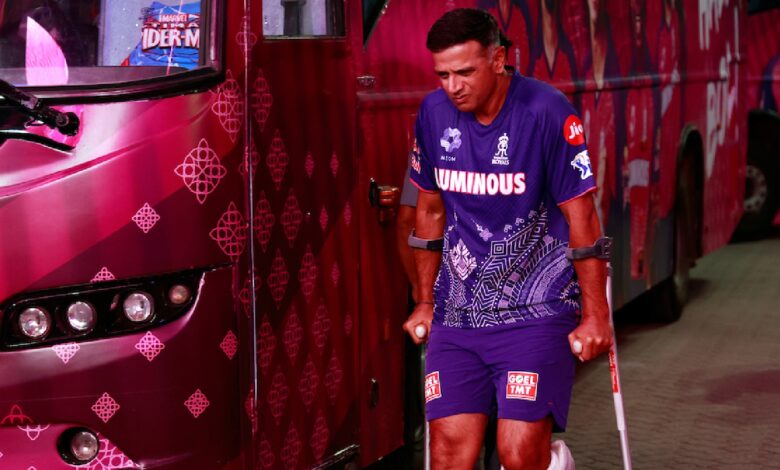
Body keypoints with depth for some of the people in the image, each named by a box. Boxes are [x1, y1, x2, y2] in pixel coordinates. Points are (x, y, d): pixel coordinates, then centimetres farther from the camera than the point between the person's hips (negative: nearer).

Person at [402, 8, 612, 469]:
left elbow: (581, 216, -9)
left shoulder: (546, 111, -12)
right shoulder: (434, 113, 3)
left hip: (536, 311, -4)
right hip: (458, 314, 5)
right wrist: (425, 303, 20)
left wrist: (595, 315, -8)